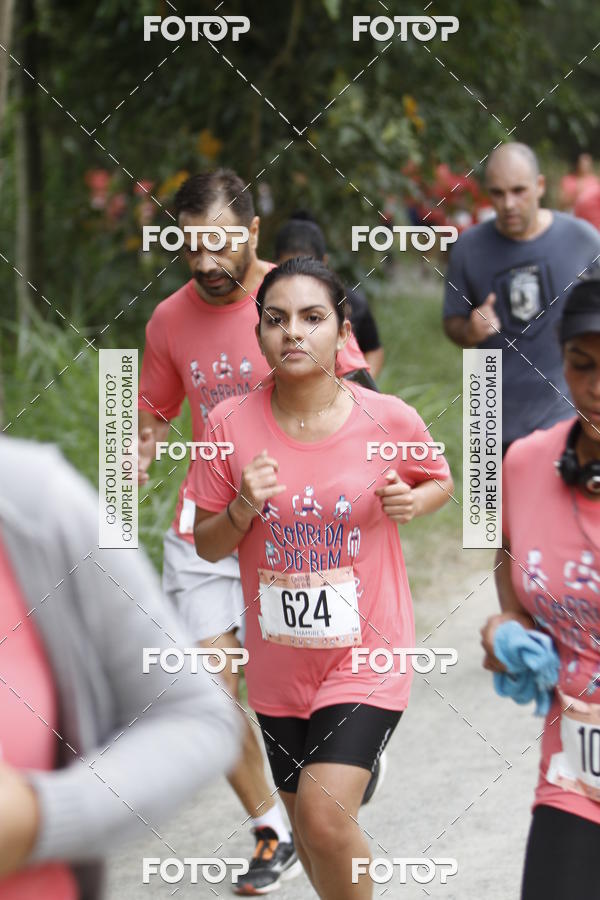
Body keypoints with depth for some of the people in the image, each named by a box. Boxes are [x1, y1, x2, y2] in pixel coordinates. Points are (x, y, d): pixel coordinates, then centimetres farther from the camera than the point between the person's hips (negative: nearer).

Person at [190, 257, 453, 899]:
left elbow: (440, 482, 9)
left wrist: (413, 501, -13)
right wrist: (244, 508, -21)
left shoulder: (389, 420, -12)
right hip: (279, 660, 3)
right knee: (306, 828, 16)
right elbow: (206, 546, 0)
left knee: (325, 817, -19)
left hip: (367, 652, -3)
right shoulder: (229, 425, -9)